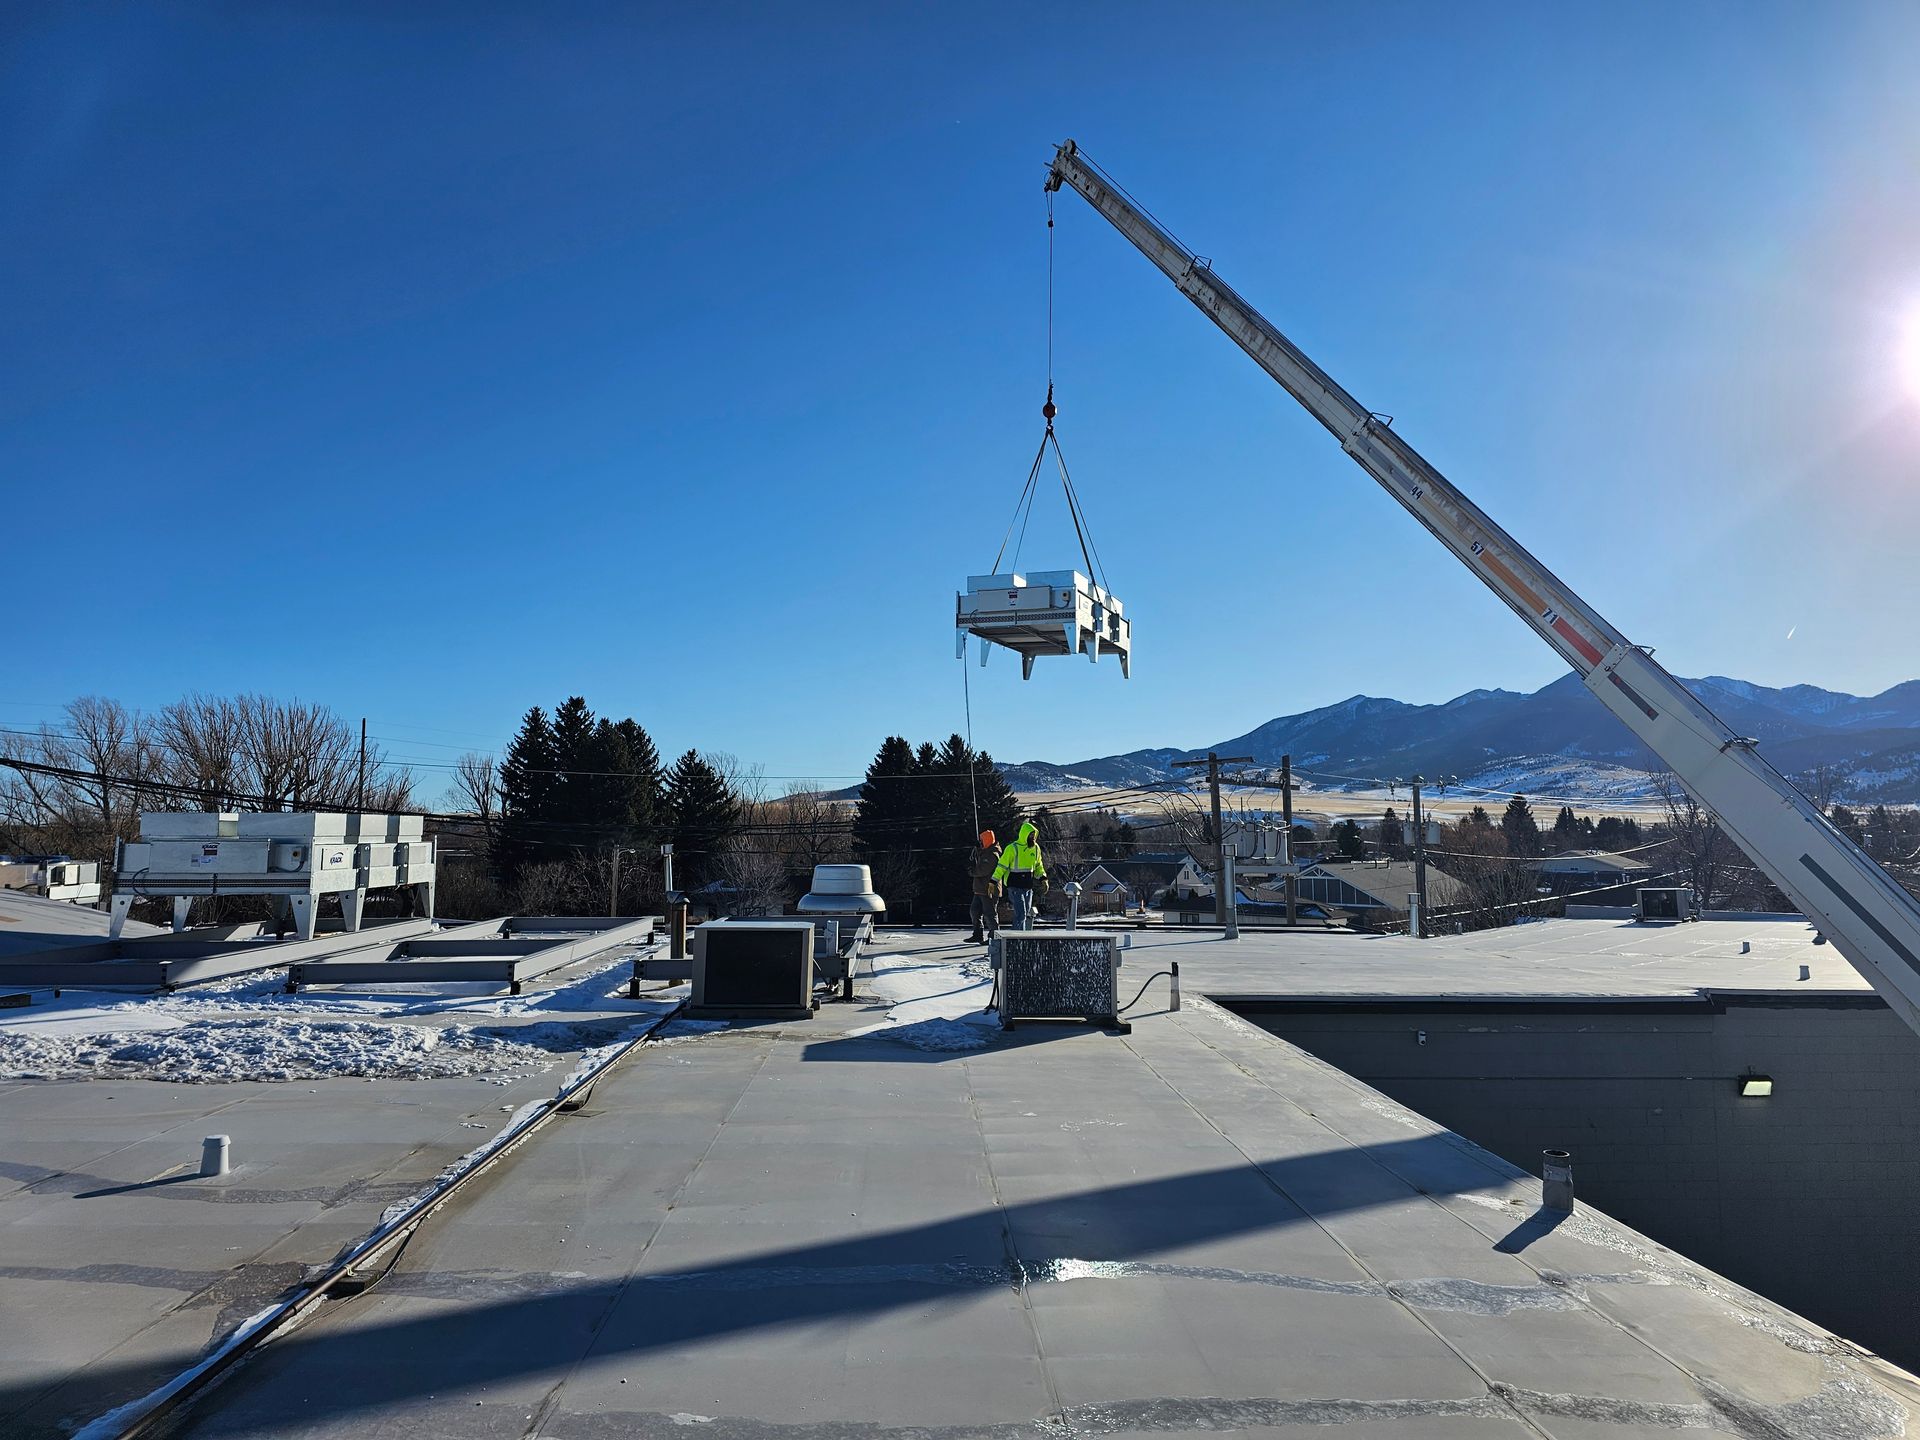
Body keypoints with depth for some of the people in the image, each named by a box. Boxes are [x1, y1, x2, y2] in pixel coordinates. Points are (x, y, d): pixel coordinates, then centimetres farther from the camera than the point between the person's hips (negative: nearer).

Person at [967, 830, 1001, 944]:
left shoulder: (993, 855, -16)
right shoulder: (984, 852, 17)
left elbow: (983, 870, -22)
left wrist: (972, 871, -6)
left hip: (989, 890, -10)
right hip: (980, 889, 10)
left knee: (989, 914, -6)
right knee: (975, 911, 14)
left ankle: (994, 936, -1)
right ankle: (977, 935, 21)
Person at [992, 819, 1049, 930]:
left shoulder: (1035, 848, 7)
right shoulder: (1012, 848, -12)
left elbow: (1038, 865, 22)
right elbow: (1002, 866, -9)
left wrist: (1042, 878, 10)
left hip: (1028, 887, 7)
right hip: (1015, 886, -7)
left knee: (1026, 915, 10)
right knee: (1021, 914, -13)